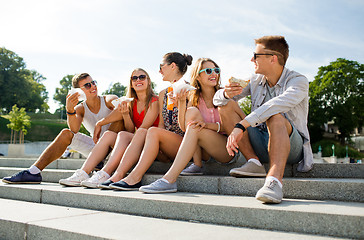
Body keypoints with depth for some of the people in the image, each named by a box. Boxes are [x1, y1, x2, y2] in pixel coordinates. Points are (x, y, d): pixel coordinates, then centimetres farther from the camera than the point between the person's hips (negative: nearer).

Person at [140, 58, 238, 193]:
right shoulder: (194, 98, 8)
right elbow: (184, 126, -3)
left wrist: (208, 125, -26)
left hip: (229, 150, -3)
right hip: (206, 152, 3)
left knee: (195, 129, -29)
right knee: (192, 111, -17)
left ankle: (169, 179, -36)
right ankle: (197, 165, -18)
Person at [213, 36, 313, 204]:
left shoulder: (298, 81, -11)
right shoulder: (256, 81, 7)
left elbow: (278, 104, -33)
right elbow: (217, 98, 5)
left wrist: (241, 126, -42)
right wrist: (226, 94, -20)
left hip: (291, 146, -5)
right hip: (261, 144, 5)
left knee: (275, 117, -36)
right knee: (225, 106, -9)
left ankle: (274, 180, -52)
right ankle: (253, 162, -21)